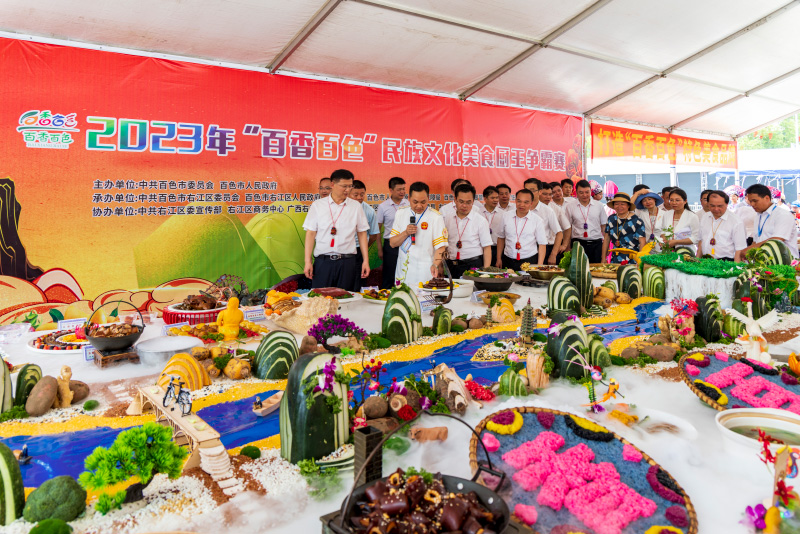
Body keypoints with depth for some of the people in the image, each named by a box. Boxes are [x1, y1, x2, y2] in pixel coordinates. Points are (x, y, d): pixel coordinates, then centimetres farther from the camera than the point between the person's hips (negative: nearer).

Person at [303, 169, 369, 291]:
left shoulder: (355, 206, 7)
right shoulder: (317, 205, 4)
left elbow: (362, 233, 10)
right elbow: (311, 233, 3)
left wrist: (365, 261, 5)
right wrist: (308, 262, -3)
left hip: (347, 262, 1)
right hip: (323, 261, -1)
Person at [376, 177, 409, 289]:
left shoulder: (409, 204, 5)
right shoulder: (383, 206, 1)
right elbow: (378, 228, 5)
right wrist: (379, 249, 2)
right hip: (390, 245, -2)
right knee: (388, 277, 3)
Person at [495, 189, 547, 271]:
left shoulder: (537, 220, -1)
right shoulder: (506, 217, 6)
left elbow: (542, 244, -1)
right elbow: (501, 238, 14)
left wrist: (540, 265, -8)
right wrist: (498, 259, 11)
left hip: (530, 261, -2)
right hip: (508, 261, 2)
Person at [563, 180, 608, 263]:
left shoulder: (599, 206, 8)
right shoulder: (570, 207, 5)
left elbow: (604, 227, 11)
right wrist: (567, 247, 1)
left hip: (596, 244, 1)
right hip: (578, 243, -1)